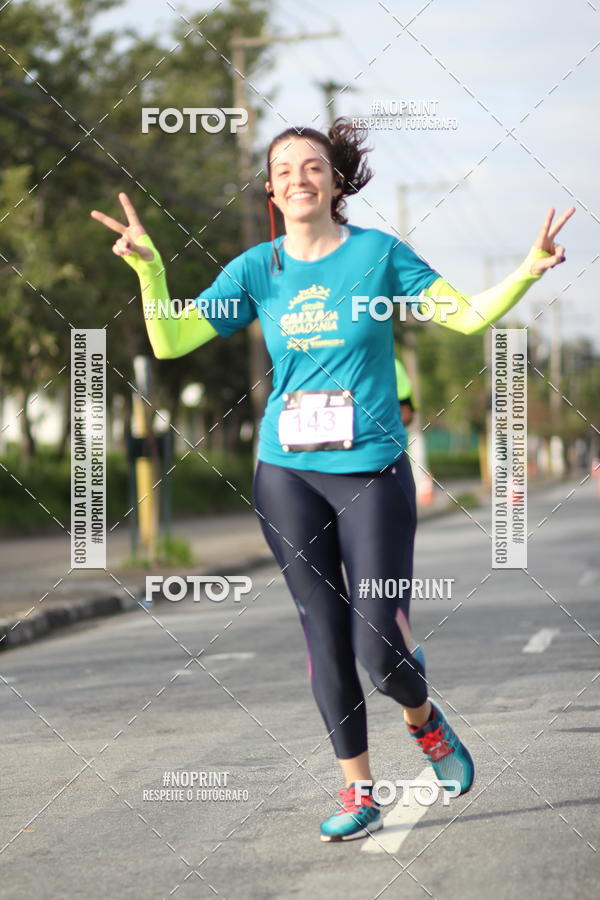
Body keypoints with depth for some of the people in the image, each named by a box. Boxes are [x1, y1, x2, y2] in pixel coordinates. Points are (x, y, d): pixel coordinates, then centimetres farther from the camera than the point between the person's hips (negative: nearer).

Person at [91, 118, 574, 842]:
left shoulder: (378, 253, -1)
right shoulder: (257, 269, 4)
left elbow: (469, 316, 2)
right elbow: (170, 341, -1)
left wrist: (527, 272, -14)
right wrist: (147, 265, -15)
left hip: (372, 470, -2)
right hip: (287, 474, 2)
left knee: (379, 644, -7)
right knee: (325, 638, 5)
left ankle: (423, 719, 27)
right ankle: (358, 794, 17)